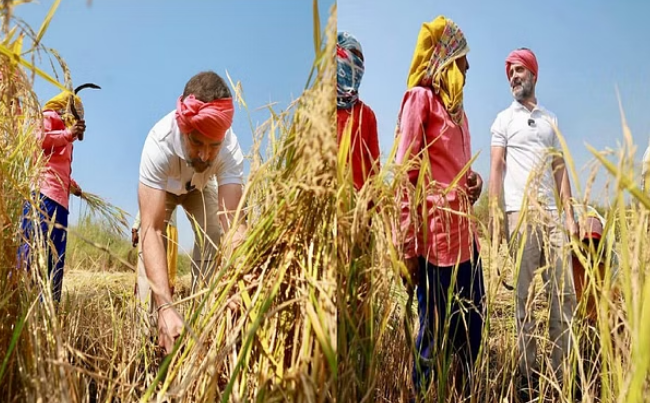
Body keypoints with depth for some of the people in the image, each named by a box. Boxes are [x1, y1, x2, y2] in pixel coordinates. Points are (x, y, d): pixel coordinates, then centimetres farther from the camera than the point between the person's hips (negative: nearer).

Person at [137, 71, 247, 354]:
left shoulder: (230, 149, -40)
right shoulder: (160, 142, -46)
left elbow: (233, 223, -48)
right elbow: (151, 229, -51)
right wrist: (165, 307, -63)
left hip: (200, 187, 1)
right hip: (161, 187, -1)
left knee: (213, 240, -15)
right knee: (149, 237, -20)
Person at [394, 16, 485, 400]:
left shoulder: (456, 102, 19)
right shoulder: (420, 97, -5)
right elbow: (405, 174, -13)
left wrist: (475, 179, 6)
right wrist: (408, 244, -18)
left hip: (464, 225, 8)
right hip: (436, 227, -8)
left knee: (471, 320, 14)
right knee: (436, 328, 0)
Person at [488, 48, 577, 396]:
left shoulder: (550, 119, 18)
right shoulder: (504, 119, 7)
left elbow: (560, 170, 14)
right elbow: (496, 169, 0)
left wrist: (569, 215, 5)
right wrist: (495, 216, -11)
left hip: (552, 213, 4)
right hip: (521, 213, -4)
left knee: (564, 292, -1)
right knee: (524, 295, 0)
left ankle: (562, 371, 6)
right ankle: (528, 373, 5)